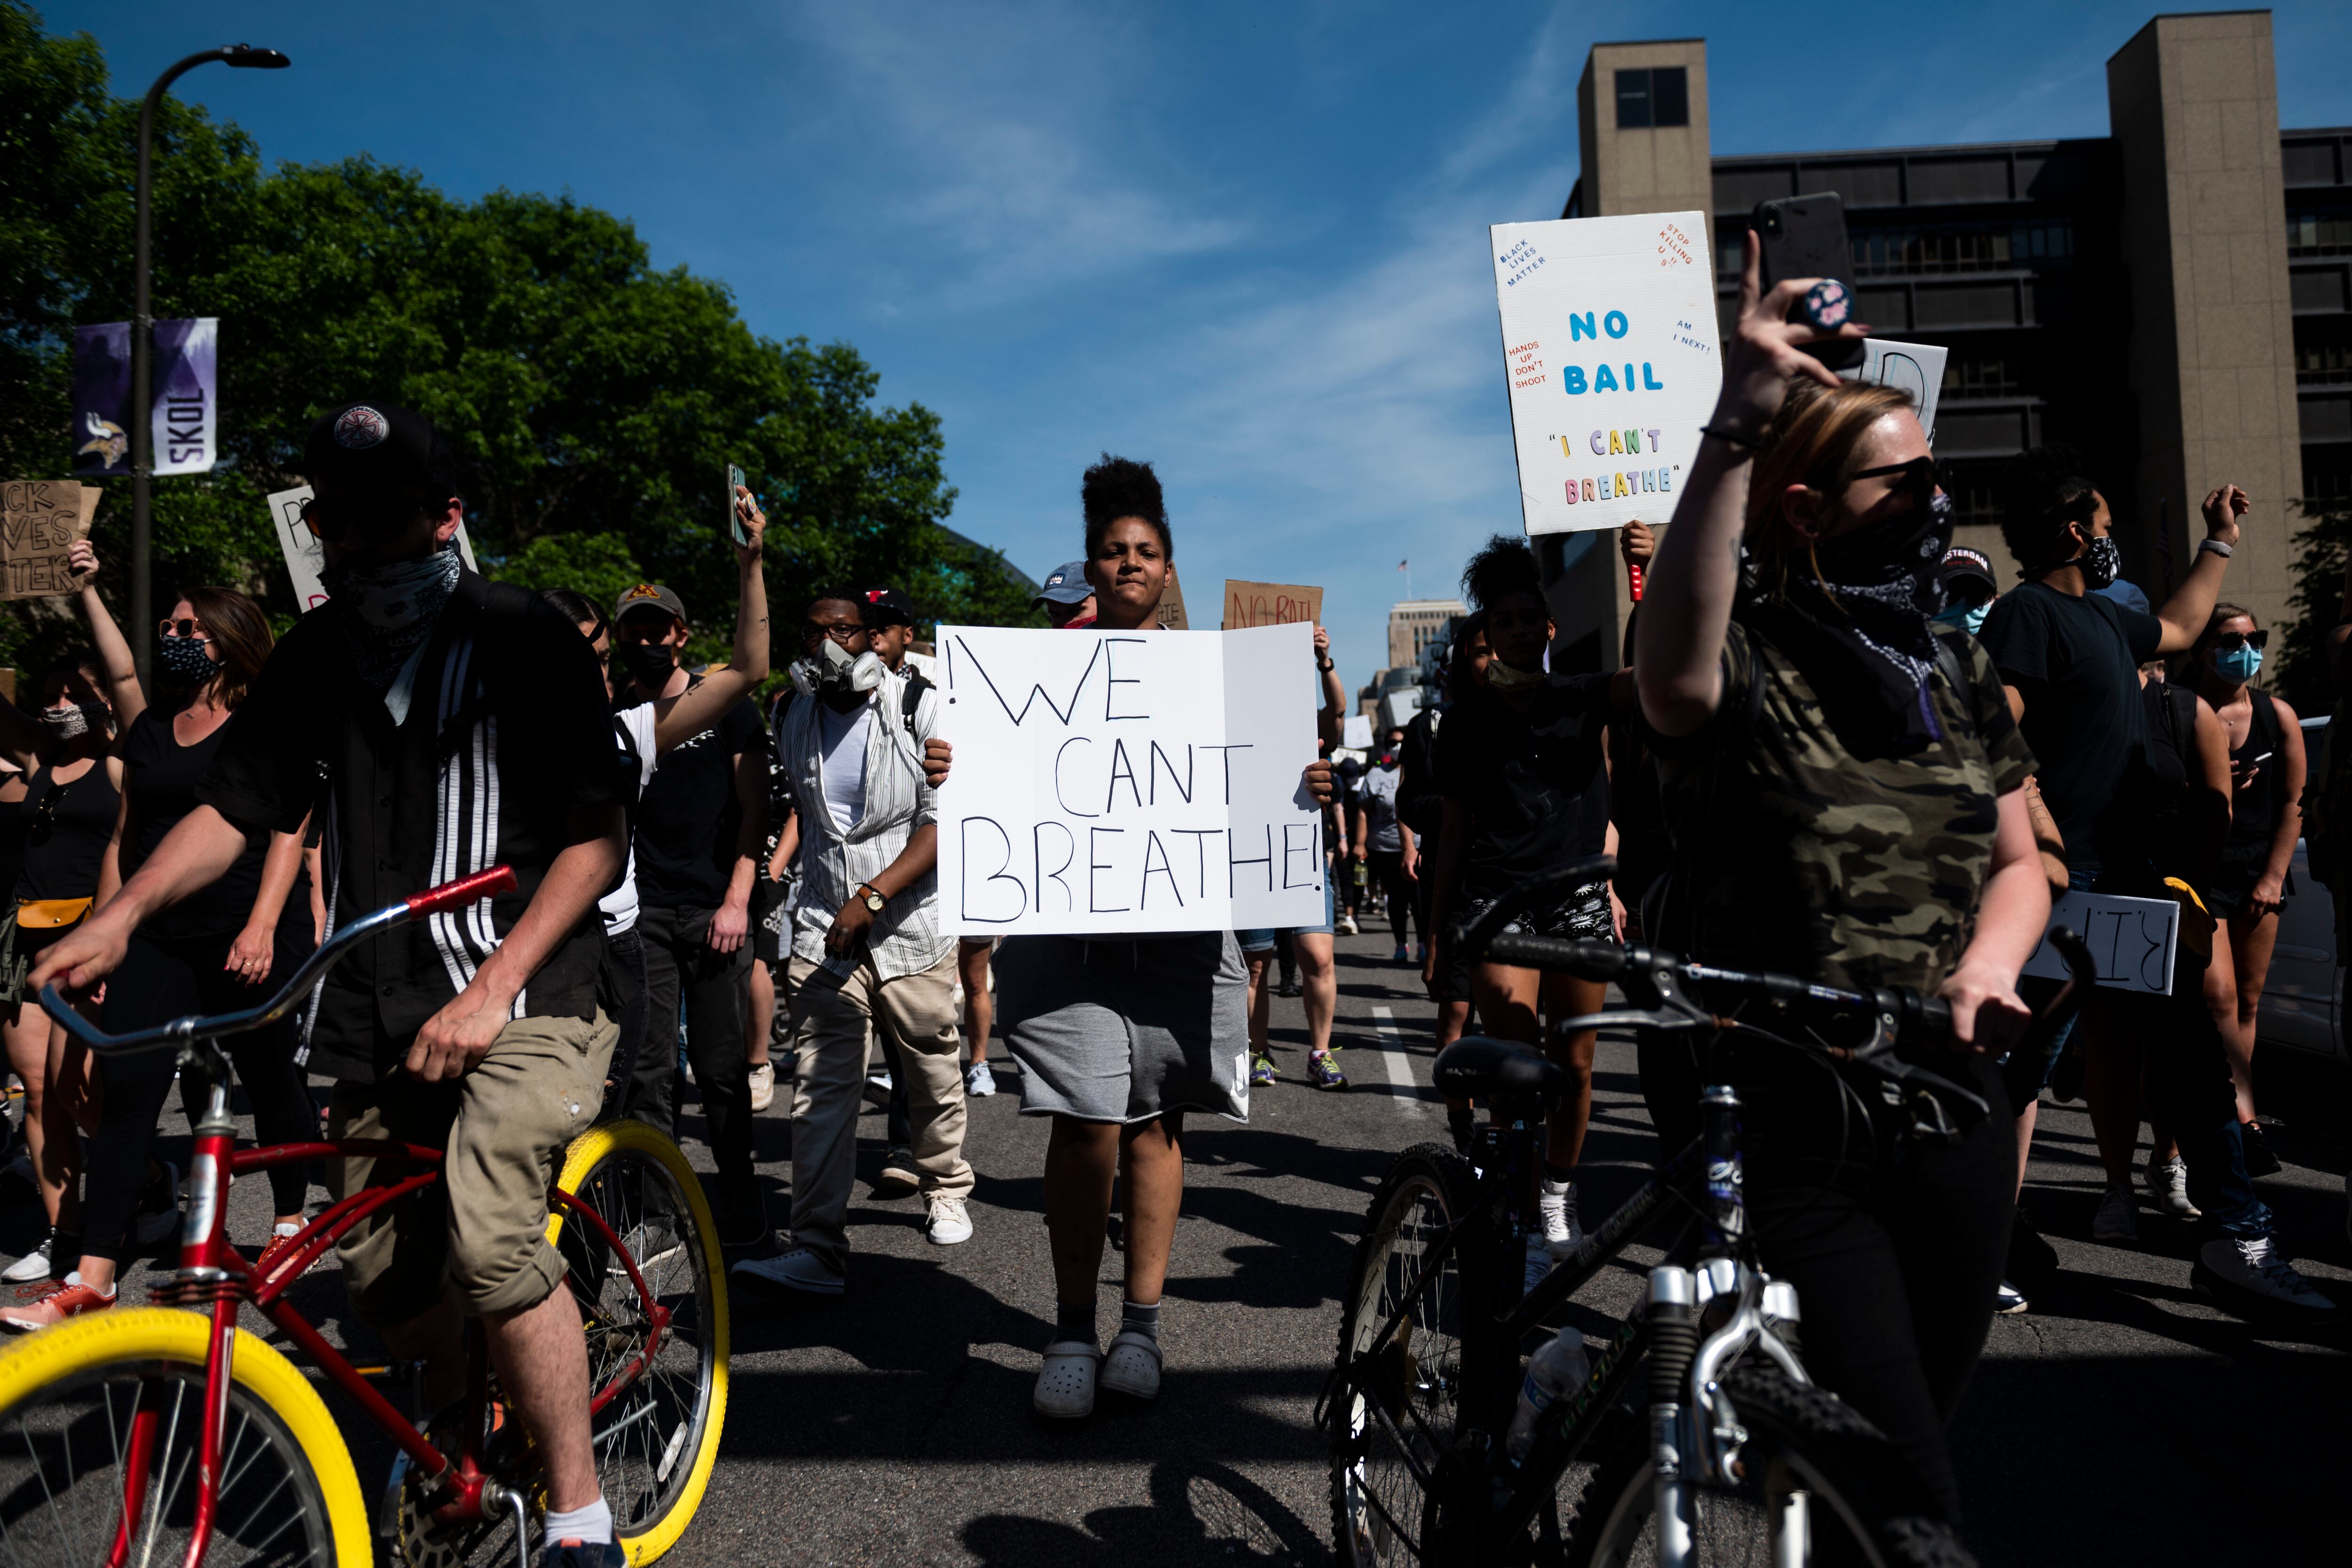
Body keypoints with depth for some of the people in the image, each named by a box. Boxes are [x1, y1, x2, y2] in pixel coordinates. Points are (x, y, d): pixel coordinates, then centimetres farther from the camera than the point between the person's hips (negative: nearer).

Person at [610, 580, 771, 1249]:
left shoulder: (726, 706, 5)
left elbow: (755, 809, 2)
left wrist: (737, 901, -7)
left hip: (715, 910, -2)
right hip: (641, 911, 2)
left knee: (721, 1069, 0)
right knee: (648, 1069, -1)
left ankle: (743, 1209, 13)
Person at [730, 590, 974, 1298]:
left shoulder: (921, 707, -6)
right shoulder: (795, 720, 9)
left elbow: (946, 822, -13)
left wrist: (871, 897, -21)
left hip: (913, 922, -2)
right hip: (824, 925, 3)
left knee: (932, 1072, 9)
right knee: (820, 1086, -7)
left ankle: (945, 1192, 34)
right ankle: (818, 1247, -6)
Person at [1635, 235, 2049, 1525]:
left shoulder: (1957, 674, 9)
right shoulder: (1742, 667, -11)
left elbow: (2017, 863, 15)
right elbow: (1672, 666, -36)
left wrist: (1984, 970, -6)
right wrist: (1737, 427, -43)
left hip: (1946, 1110, 6)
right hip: (1780, 1128, -6)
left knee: (1908, 1452, 20)